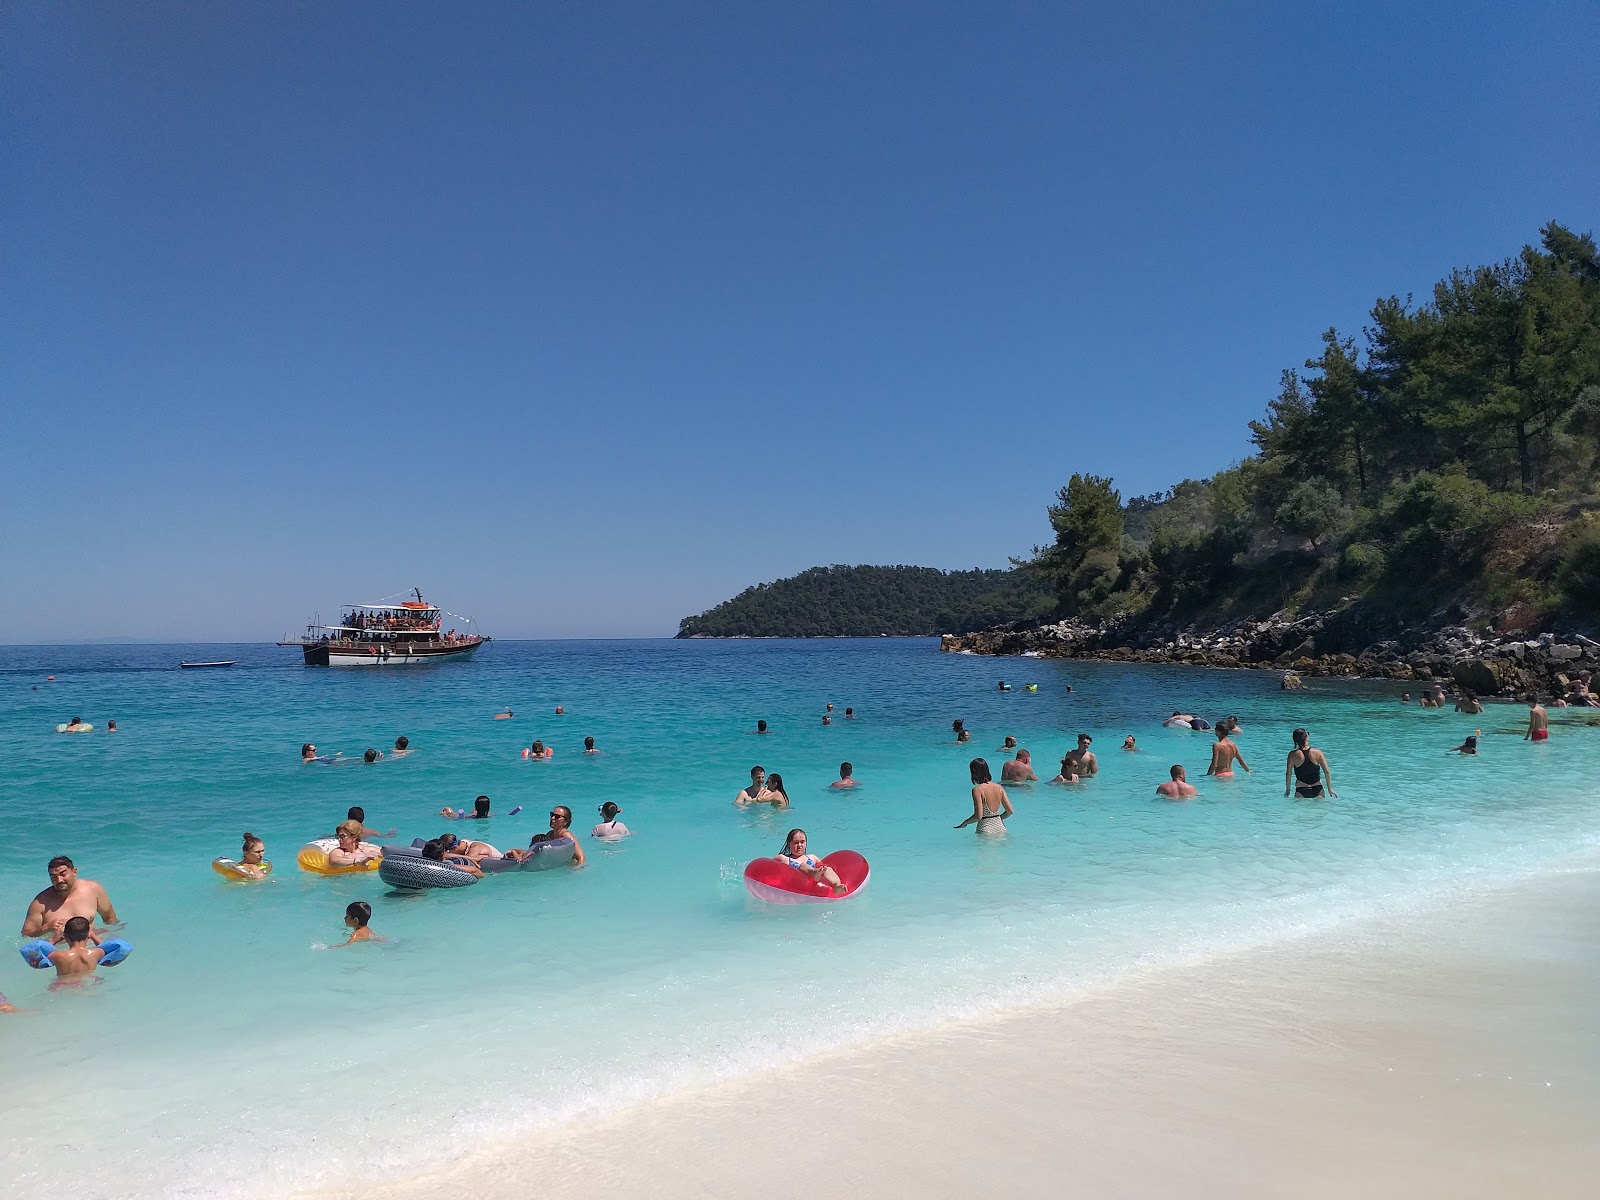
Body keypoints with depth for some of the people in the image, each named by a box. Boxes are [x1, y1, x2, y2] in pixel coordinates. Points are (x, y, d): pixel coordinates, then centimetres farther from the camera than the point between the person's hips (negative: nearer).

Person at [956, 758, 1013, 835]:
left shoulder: (977, 790, -11)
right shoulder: (999, 787, 5)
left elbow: (978, 816, -17)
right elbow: (1010, 811, 6)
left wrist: (965, 823, 0)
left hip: (986, 831, -6)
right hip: (1000, 828, 6)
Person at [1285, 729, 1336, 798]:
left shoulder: (1293, 755, -6)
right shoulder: (1318, 753, -4)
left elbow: (1288, 773, -4)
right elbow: (1327, 772, -2)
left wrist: (1287, 790, 8)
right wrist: (1330, 789, 7)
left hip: (1301, 791, -1)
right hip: (1317, 789, 1)